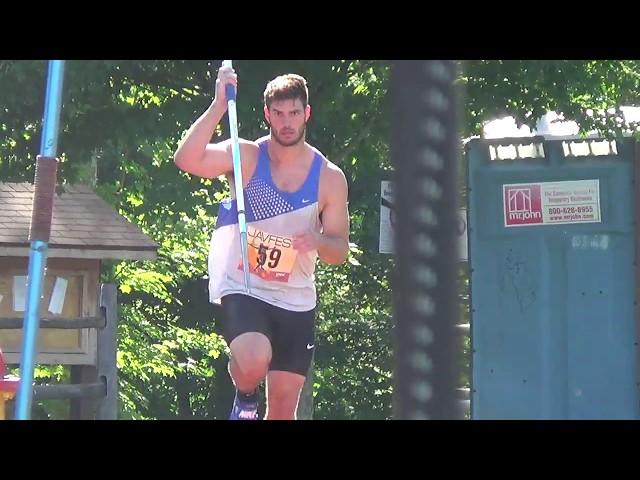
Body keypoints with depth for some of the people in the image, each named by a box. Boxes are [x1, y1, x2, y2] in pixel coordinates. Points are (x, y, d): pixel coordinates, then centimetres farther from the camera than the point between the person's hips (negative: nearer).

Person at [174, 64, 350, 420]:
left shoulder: (330, 177, 0)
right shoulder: (246, 156, -6)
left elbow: (340, 251, 4)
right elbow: (187, 160, -24)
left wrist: (318, 242, -20)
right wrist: (220, 105, -29)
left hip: (296, 300, 3)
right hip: (243, 290, -3)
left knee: (284, 409, 4)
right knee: (254, 361, -31)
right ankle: (245, 398, 3)